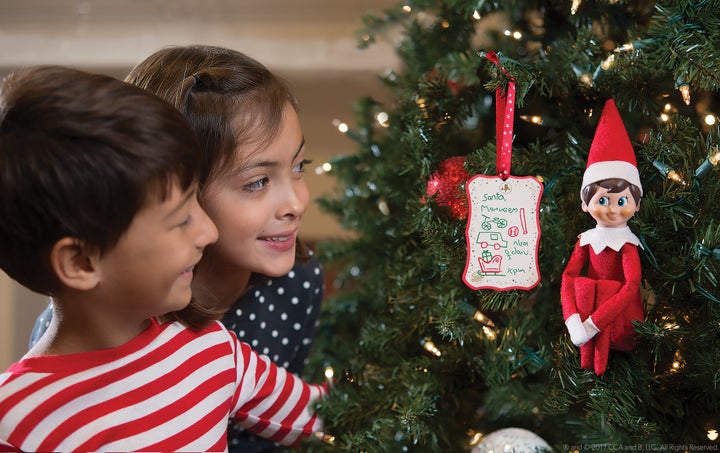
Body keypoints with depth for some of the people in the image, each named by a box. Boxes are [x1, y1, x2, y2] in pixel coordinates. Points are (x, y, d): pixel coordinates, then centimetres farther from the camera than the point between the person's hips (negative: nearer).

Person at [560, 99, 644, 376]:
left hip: (617, 314, -3)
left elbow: (631, 287, -22)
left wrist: (592, 324, -28)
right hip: (586, 310, 3)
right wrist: (572, 319, -23)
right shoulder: (585, 240, 0)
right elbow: (568, 278, -6)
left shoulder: (627, 245, -11)